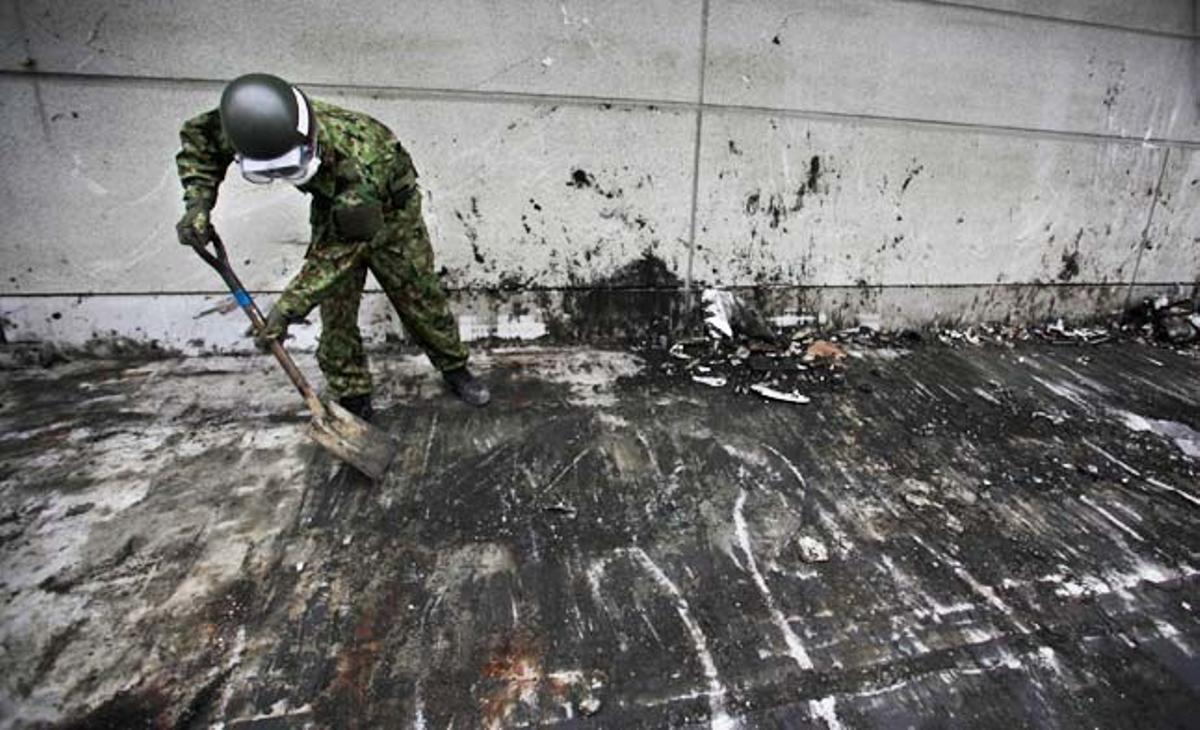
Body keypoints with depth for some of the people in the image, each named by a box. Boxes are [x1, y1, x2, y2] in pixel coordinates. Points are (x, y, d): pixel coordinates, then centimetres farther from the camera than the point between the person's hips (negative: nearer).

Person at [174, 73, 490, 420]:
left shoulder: (358, 163, -42)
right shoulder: (261, 126, -26)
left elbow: (339, 250, -35)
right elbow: (197, 135, -4)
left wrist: (288, 307, -32)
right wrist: (198, 202, -19)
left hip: (389, 211, -4)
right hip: (331, 212, 5)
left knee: (419, 295, 1)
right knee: (335, 310, -1)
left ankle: (454, 367, 23)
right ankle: (353, 399, 12)